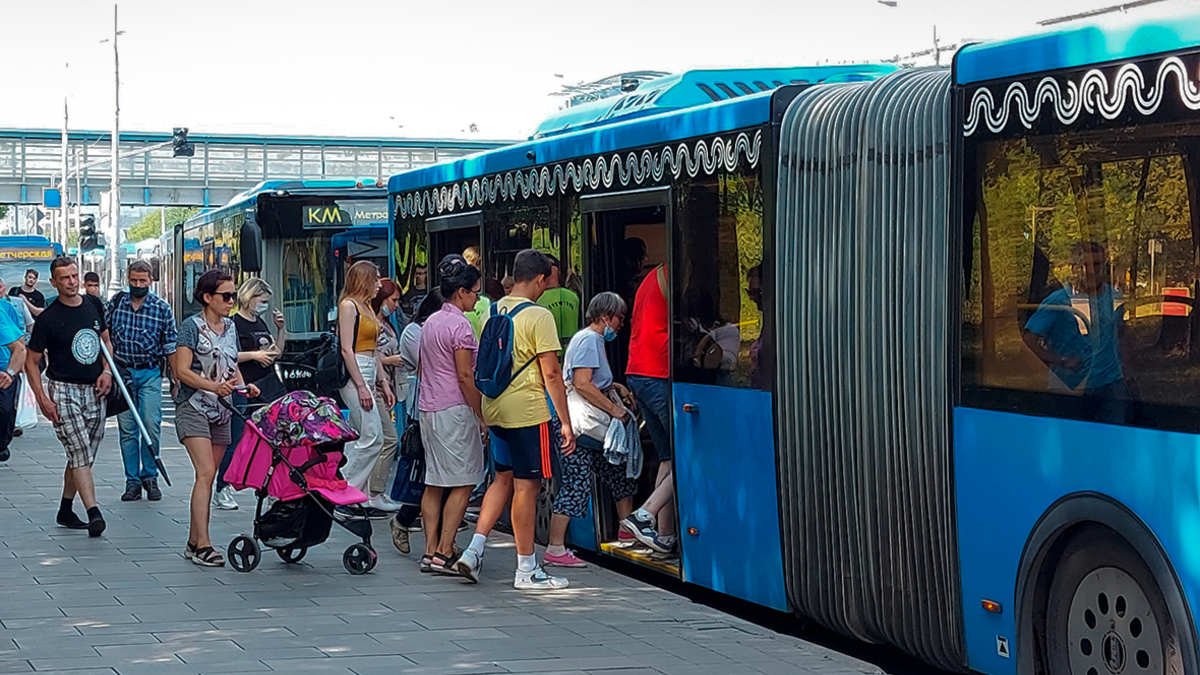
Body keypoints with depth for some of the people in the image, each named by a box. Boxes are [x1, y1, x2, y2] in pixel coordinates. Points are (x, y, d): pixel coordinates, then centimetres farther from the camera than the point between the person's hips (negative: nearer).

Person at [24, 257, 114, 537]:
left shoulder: (93, 305, 6)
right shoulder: (48, 319, -9)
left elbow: (105, 341, 20)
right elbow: (31, 361, -5)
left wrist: (106, 371, 2)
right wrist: (42, 399, -13)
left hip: (93, 391, 6)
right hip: (63, 391, -6)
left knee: (83, 456, 11)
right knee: (80, 453, -15)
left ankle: (65, 510, 24)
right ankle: (94, 513, -23)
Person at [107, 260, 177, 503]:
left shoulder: (162, 308, -1)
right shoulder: (116, 303, 4)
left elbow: (170, 346, 3)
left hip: (150, 373, -1)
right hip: (121, 371, 2)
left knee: (151, 426, -7)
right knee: (127, 428, 2)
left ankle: (150, 477, 7)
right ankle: (132, 481, 8)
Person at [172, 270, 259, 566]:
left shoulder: (230, 327, 12)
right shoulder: (192, 326, -8)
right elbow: (183, 371, -14)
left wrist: (243, 386, 1)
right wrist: (214, 386, -26)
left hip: (221, 409, 7)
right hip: (194, 406, -7)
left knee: (208, 475, 7)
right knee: (206, 472, -17)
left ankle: (194, 542, 13)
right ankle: (203, 545, -19)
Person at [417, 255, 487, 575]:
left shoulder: (430, 322, 14)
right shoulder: (459, 325, -13)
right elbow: (465, 376, -15)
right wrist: (482, 417, -10)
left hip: (428, 408, 9)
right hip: (454, 410, -9)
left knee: (434, 483, 10)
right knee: (462, 485, -6)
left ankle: (430, 552, 10)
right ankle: (444, 554, -9)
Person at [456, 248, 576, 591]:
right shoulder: (538, 316, -13)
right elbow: (551, 374, -14)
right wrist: (566, 422, -10)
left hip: (495, 409, 7)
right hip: (528, 412, -7)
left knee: (503, 479, 18)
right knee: (526, 486, 0)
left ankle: (474, 549, 9)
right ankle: (526, 570, 6)